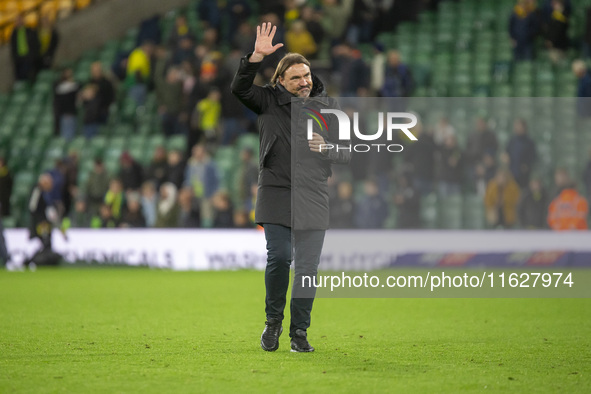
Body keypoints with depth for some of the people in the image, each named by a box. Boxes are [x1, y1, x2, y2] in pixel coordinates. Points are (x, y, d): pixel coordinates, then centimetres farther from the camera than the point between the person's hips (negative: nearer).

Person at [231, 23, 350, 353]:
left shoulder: (327, 109, 10)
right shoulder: (270, 102, 6)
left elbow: (348, 154, 11)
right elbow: (240, 89, -12)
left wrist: (327, 148, -10)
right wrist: (256, 57, -22)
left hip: (313, 199, 2)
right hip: (277, 193, -1)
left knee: (308, 267, -1)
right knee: (278, 258, -9)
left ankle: (300, 332, 10)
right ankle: (273, 322, 12)